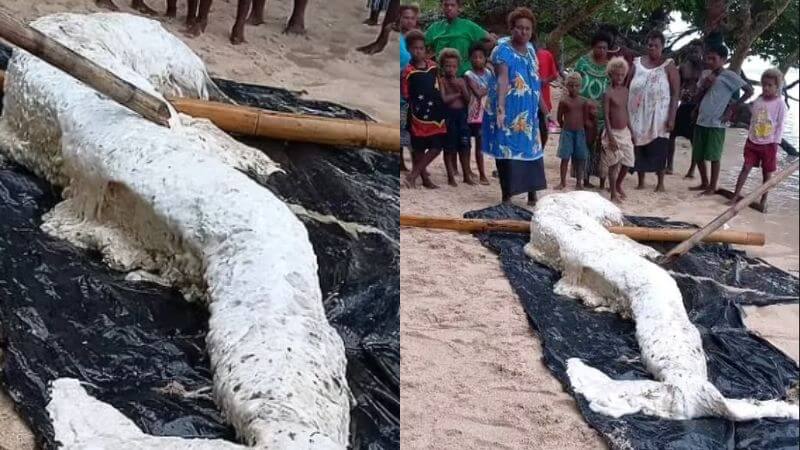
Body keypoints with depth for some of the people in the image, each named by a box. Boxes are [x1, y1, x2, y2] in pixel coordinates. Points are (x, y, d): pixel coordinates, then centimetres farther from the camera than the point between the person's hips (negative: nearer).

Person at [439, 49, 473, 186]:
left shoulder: (460, 81, 9)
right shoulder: (442, 81, -4)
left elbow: (468, 99, 2)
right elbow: (444, 99, -16)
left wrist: (460, 87, -10)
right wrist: (458, 93, -7)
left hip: (461, 114, 4)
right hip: (448, 115, -4)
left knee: (464, 147, 7)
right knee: (449, 148, 2)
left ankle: (467, 176, 16)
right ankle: (451, 177, 10)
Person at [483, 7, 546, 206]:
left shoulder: (530, 49, 9)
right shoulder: (503, 51, -14)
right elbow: (502, 79, -29)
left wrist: (541, 103, 20)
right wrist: (500, 108, -40)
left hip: (528, 112, 7)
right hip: (508, 111, -7)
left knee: (531, 148, 11)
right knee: (509, 151, -5)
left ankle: (532, 194, 20)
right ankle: (507, 196, 2)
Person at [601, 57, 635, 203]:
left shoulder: (625, 91, 7)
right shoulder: (608, 93, -13)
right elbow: (606, 116, -15)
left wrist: (631, 131, 14)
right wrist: (611, 136, -20)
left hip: (625, 132, 6)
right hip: (613, 132, -6)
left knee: (627, 162, 8)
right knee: (614, 163, -2)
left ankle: (618, 185, 32)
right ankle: (613, 193, 8)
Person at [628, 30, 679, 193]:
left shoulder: (668, 66, -3)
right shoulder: (636, 63, 6)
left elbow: (675, 93, -5)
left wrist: (672, 117, -12)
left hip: (659, 116, -3)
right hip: (639, 115, 3)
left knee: (659, 149, 0)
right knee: (639, 148, 5)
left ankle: (660, 183, 11)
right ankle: (641, 181, 17)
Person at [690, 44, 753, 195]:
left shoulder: (729, 76, -9)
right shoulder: (705, 74, 10)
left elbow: (749, 91, -11)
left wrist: (733, 107, -12)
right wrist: (704, 86, -6)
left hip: (716, 123, -7)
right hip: (701, 121, 7)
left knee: (713, 156, 1)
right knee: (698, 155, 13)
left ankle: (712, 187, 12)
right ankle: (704, 183, 28)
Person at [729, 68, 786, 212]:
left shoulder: (780, 104, -9)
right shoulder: (758, 101, 3)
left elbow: (780, 125, -8)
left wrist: (775, 143, -11)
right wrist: (750, 137, 9)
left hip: (769, 144, -4)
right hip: (753, 141, 4)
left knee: (767, 173, 5)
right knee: (746, 168, 2)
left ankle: (763, 201, 13)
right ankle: (736, 195, 6)